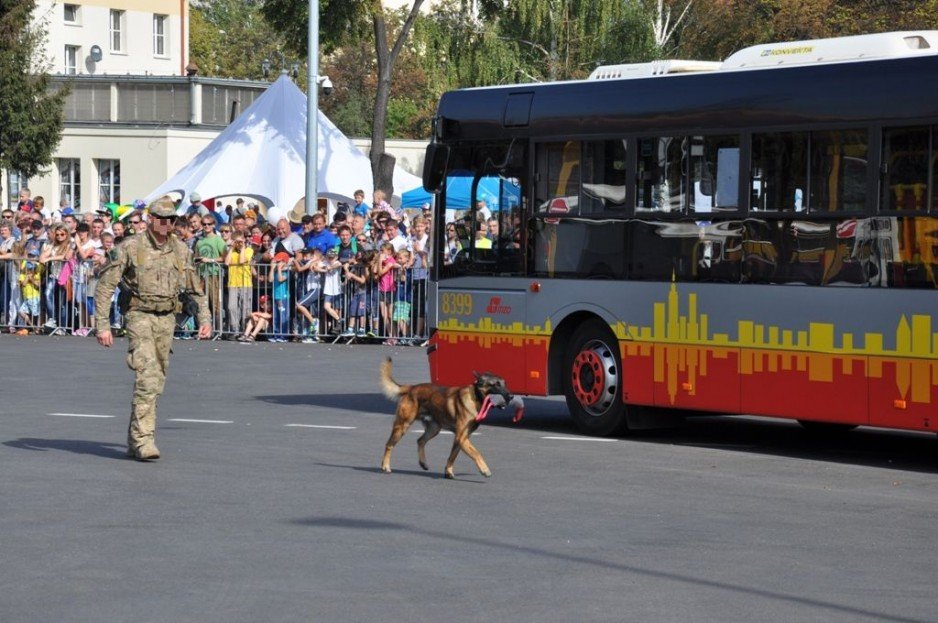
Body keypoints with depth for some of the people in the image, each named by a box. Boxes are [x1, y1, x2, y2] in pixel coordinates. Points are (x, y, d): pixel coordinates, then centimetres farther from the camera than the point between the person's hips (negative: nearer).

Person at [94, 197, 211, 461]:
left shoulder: (181, 251, 7)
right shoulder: (130, 248, -7)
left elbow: (195, 288, 18)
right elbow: (105, 286, -6)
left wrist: (205, 319, 7)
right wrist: (102, 326, -11)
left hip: (167, 319, 5)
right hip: (140, 317, -5)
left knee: (157, 381, 8)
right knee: (147, 376, -19)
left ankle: (134, 441, 19)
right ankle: (143, 439, -21)